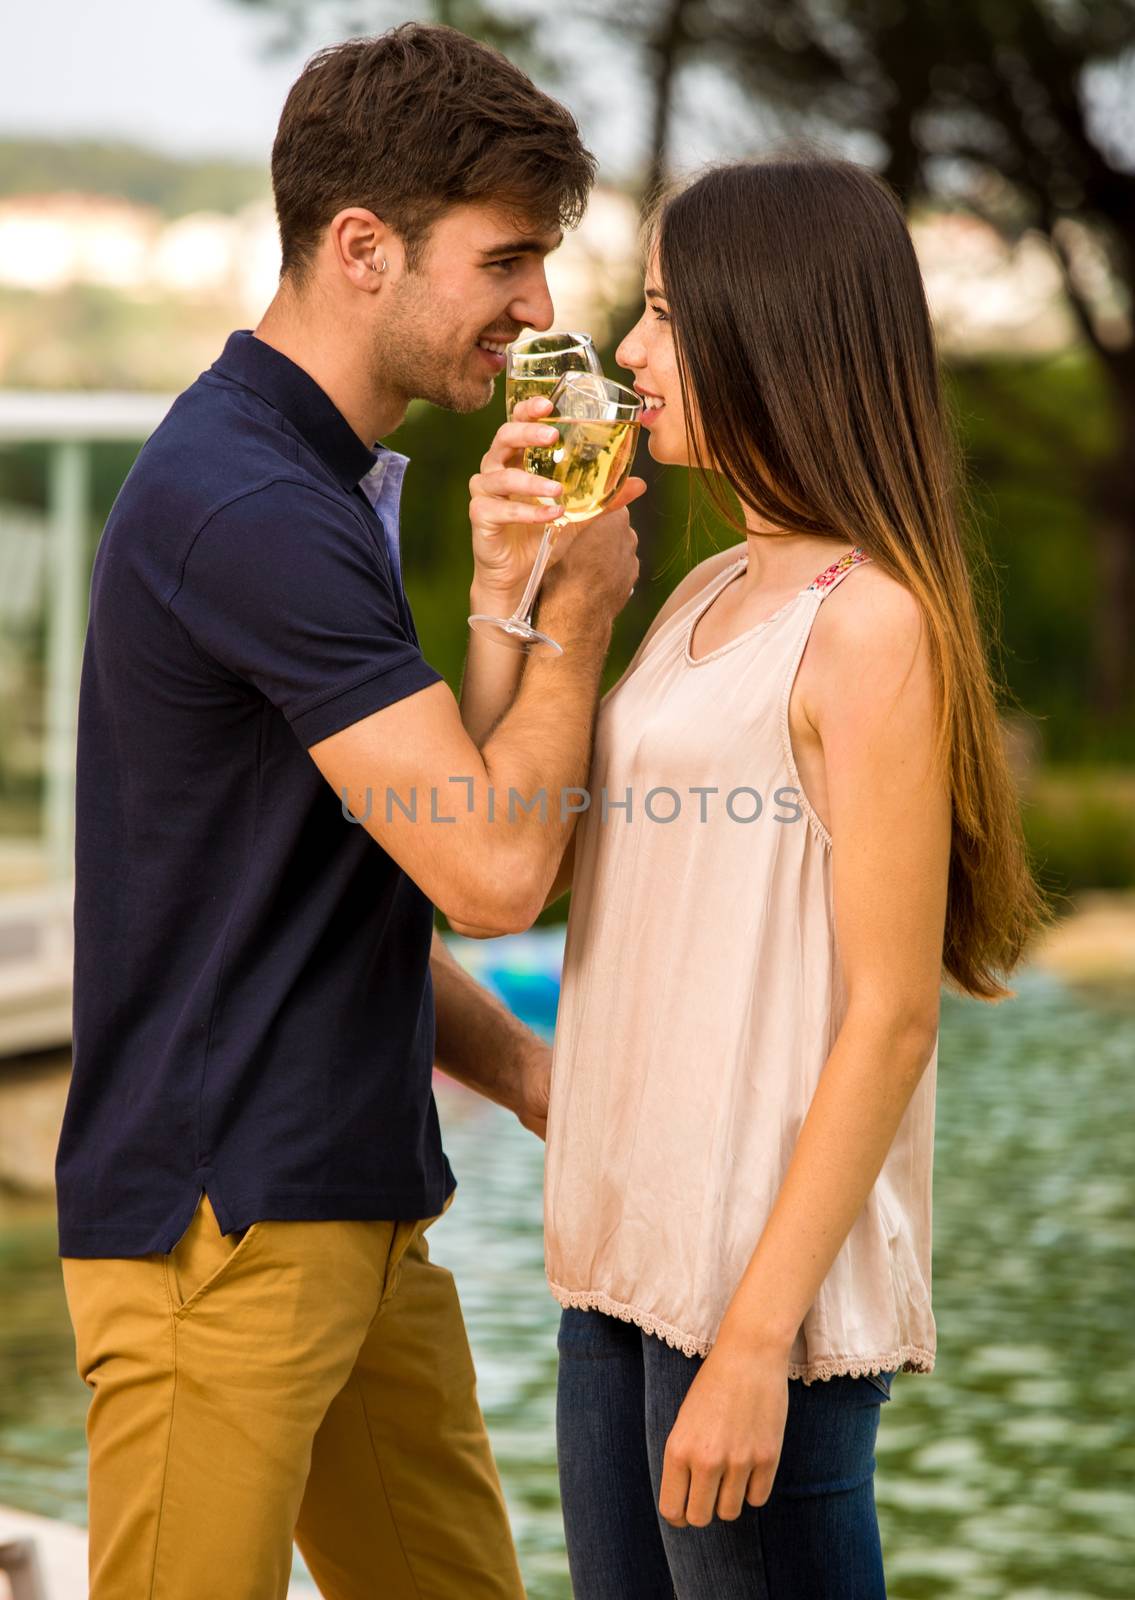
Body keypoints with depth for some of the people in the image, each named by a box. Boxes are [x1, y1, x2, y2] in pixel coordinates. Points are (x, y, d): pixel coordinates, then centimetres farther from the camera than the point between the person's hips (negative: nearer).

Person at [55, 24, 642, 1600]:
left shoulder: (325, 485, 15)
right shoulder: (251, 507, -19)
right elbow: (492, 868, -21)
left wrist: (520, 1067, 7)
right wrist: (579, 611, -7)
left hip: (355, 1204, 10)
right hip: (221, 1225, -10)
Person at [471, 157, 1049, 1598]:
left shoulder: (871, 622, -12)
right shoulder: (708, 596, 13)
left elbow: (890, 1021, -16)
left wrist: (755, 1338, -19)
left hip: (765, 1276, -8)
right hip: (627, 1260, 8)